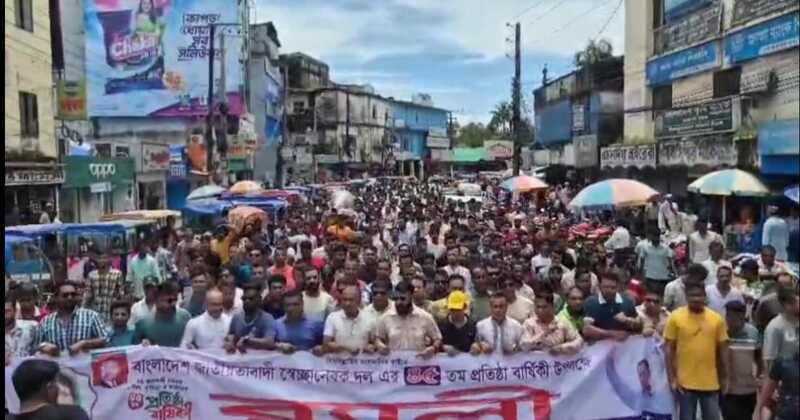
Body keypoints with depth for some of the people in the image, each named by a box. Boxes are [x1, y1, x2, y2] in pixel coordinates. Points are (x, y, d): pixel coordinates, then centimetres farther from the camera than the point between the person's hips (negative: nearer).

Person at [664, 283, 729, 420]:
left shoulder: (717, 319, 1)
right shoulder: (675, 317, -6)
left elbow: (722, 350, 7)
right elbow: (669, 350, -4)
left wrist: (724, 378, 7)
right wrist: (672, 378, -7)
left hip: (710, 383, 2)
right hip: (685, 383, -2)